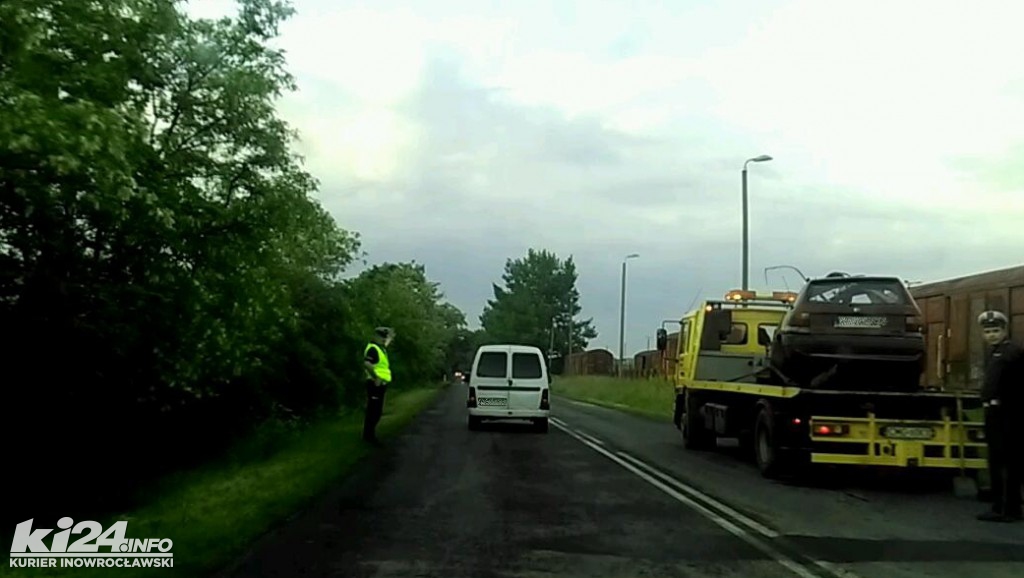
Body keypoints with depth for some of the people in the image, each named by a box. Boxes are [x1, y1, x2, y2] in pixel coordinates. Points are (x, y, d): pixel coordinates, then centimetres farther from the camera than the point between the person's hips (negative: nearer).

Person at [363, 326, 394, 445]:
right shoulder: (372, 348, -17)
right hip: (376, 383, -11)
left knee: (376, 411, 16)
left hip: (380, 384, 11)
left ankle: (369, 434, 26)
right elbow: (367, 363, -31)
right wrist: (375, 377, -30)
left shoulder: (380, 348, 16)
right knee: (373, 411, -6)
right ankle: (369, 435, -1)